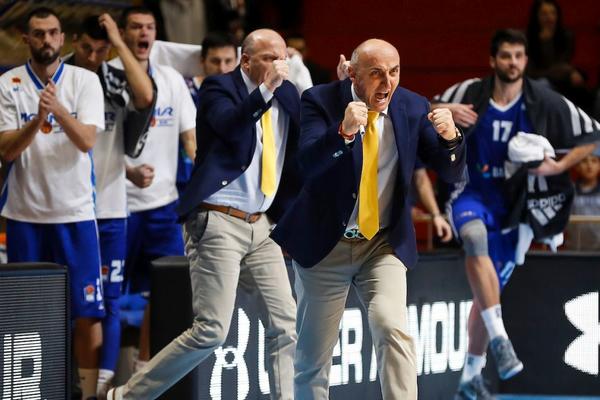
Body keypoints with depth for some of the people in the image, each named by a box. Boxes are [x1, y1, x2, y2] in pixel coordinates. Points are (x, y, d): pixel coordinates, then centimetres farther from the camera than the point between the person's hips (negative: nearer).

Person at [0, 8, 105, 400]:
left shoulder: (85, 81, 1)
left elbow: (86, 141, -11)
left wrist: (59, 110, -28)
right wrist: (37, 119, -24)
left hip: (75, 212, 0)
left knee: (87, 312, -2)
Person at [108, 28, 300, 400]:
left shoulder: (287, 95, 11)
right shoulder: (219, 88, -6)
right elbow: (229, 126, -26)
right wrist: (266, 89, -32)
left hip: (262, 226, 7)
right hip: (219, 224, -7)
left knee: (284, 324, 0)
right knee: (211, 331, -10)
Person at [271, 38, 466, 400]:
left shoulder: (414, 108, -3)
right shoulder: (321, 101, -11)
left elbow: (451, 173, -5)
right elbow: (308, 162, -26)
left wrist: (450, 137, -26)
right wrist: (344, 131, -43)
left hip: (384, 244, 1)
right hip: (324, 245, -1)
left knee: (392, 326, -22)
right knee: (313, 355, 8)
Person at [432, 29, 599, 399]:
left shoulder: (545, 103, -5)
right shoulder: (470, 94, -6)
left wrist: (560, 166, -10)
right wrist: (444, 111, -18)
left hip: (511, 204, 2)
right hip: (471, 192, -2)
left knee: (488, 293, 7)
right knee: (476, 240, -37)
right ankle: (499, 339, -43)